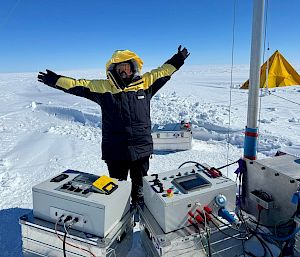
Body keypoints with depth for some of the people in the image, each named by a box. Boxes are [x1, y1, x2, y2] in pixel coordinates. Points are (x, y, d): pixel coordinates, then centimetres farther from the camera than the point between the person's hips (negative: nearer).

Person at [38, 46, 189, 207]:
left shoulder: (145, 83, 3)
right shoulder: (103, 87, -1)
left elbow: (162, 72, 14)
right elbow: (78, 85, 4)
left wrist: (178, 60, 18)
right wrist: (55, 80, 3)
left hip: (142, 149, 2)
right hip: (115, 150, -1)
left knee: (140, 185, 20)